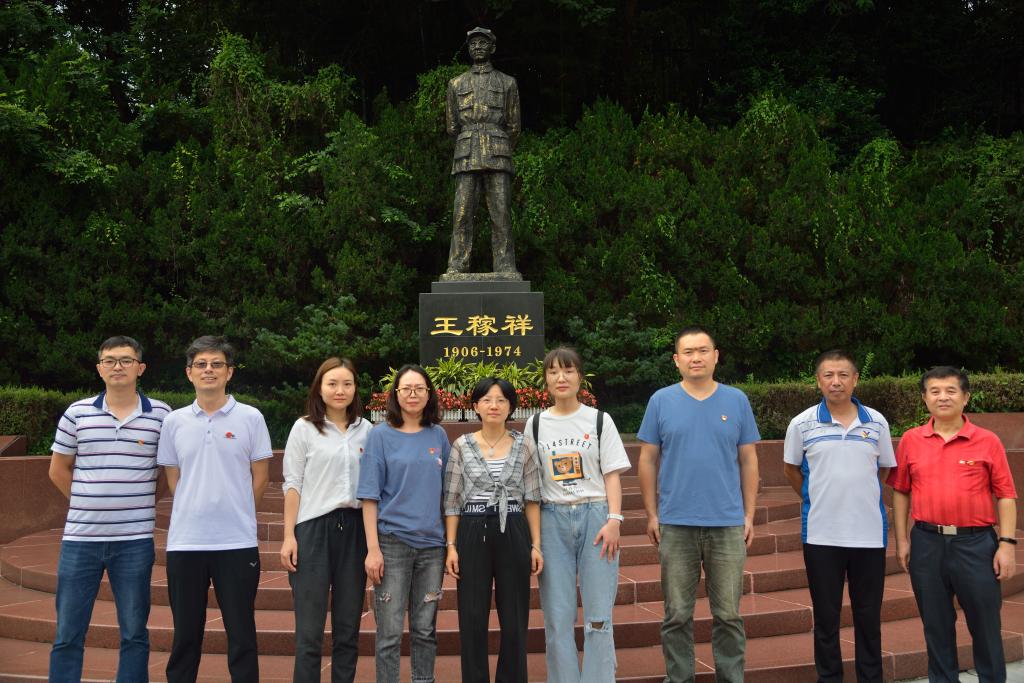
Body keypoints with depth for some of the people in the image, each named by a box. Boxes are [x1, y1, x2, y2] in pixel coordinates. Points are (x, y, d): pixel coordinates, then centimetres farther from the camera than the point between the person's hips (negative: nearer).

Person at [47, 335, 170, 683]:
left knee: (134, 634, 7)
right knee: (68, 635, 8)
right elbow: (58, 470, 12)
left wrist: (142, 503, 6)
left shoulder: (161, 414, -1)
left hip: (135, 541, -1)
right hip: (80, 537, 1)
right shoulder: (77, 413, 2)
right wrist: (90, 503, 10)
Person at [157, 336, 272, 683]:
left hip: (238, 542, -2)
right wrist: (197, 511, 7)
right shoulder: (174, 422, 6)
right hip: (184, 542, 2)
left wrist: (236, 514, 5)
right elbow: (173, 478, 12)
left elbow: (259, 477, 4)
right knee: (185, 634, 12)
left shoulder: (251, 418, -1)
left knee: (241, 634, 6)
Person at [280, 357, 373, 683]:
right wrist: (289, 535, -7)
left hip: (354, 527, 3)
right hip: (314, 528, -3)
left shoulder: (366, 429, 9)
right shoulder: (304, 428, 0)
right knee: (310, 628, 0)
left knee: (348, 626, 8)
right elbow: (293, 484, -1)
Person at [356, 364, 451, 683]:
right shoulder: (381, 435, -2)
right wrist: (372, 548, -11)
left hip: (432, 542, 3)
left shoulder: (438, 436, 7)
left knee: (425, 629, 11)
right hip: (393, 542, -3)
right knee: (390, 631, 1)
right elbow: (370, 495, -5)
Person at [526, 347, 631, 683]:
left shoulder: (599, 420, 5)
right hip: (552, 519, 1)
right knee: (558, 617, 2)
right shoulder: (535, 424, 9)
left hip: (594, 515, -1)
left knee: (598, 616, -3)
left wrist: (614, 520, -9)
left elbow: (612, 475, 3)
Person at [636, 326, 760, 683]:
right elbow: (647, 460, 5)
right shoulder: (661, 401, 3)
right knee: (677, 614, 8)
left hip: (728, 524, 1)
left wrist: (749, 515, 4)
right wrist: (651, 514, 1)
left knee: (728, 613, 7)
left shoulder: (737, 401, 5)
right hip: (675, 525, 0)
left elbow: (748, 461, 8)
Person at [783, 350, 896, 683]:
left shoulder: (876, 422, 2)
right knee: (826, 617, 8)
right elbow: (791, 469, 11)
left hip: (869, 533, 1)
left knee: (869, 617, 11)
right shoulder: (802, 424, -3)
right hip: (821, 534, -1)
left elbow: (884, 469, 15)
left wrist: (857, 494, 11)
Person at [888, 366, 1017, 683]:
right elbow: (900, 492, 8)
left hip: (976, 542, -2)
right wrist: (901, 540, 4)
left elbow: (1005, 496, -1)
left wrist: (1007, 544, -7)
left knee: (984, 622, 8)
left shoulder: (988, 442, 0)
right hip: (927, 543, 2)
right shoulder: (911, 441, 4)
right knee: (936, 623, 13)